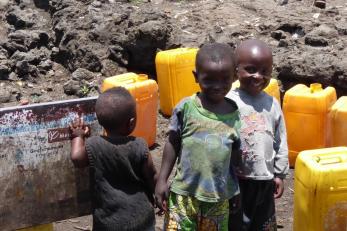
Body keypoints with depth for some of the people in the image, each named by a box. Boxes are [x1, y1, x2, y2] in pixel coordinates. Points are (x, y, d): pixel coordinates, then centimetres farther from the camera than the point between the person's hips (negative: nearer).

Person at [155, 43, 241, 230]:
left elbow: (237, 154, 7)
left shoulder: (235, 114, -2)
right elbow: (172, 144, 1)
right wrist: (162, 180, -1)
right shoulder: (186, 108, -9)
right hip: (184, 193, -2)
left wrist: (238, 192, 12)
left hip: (219, 197, 2)